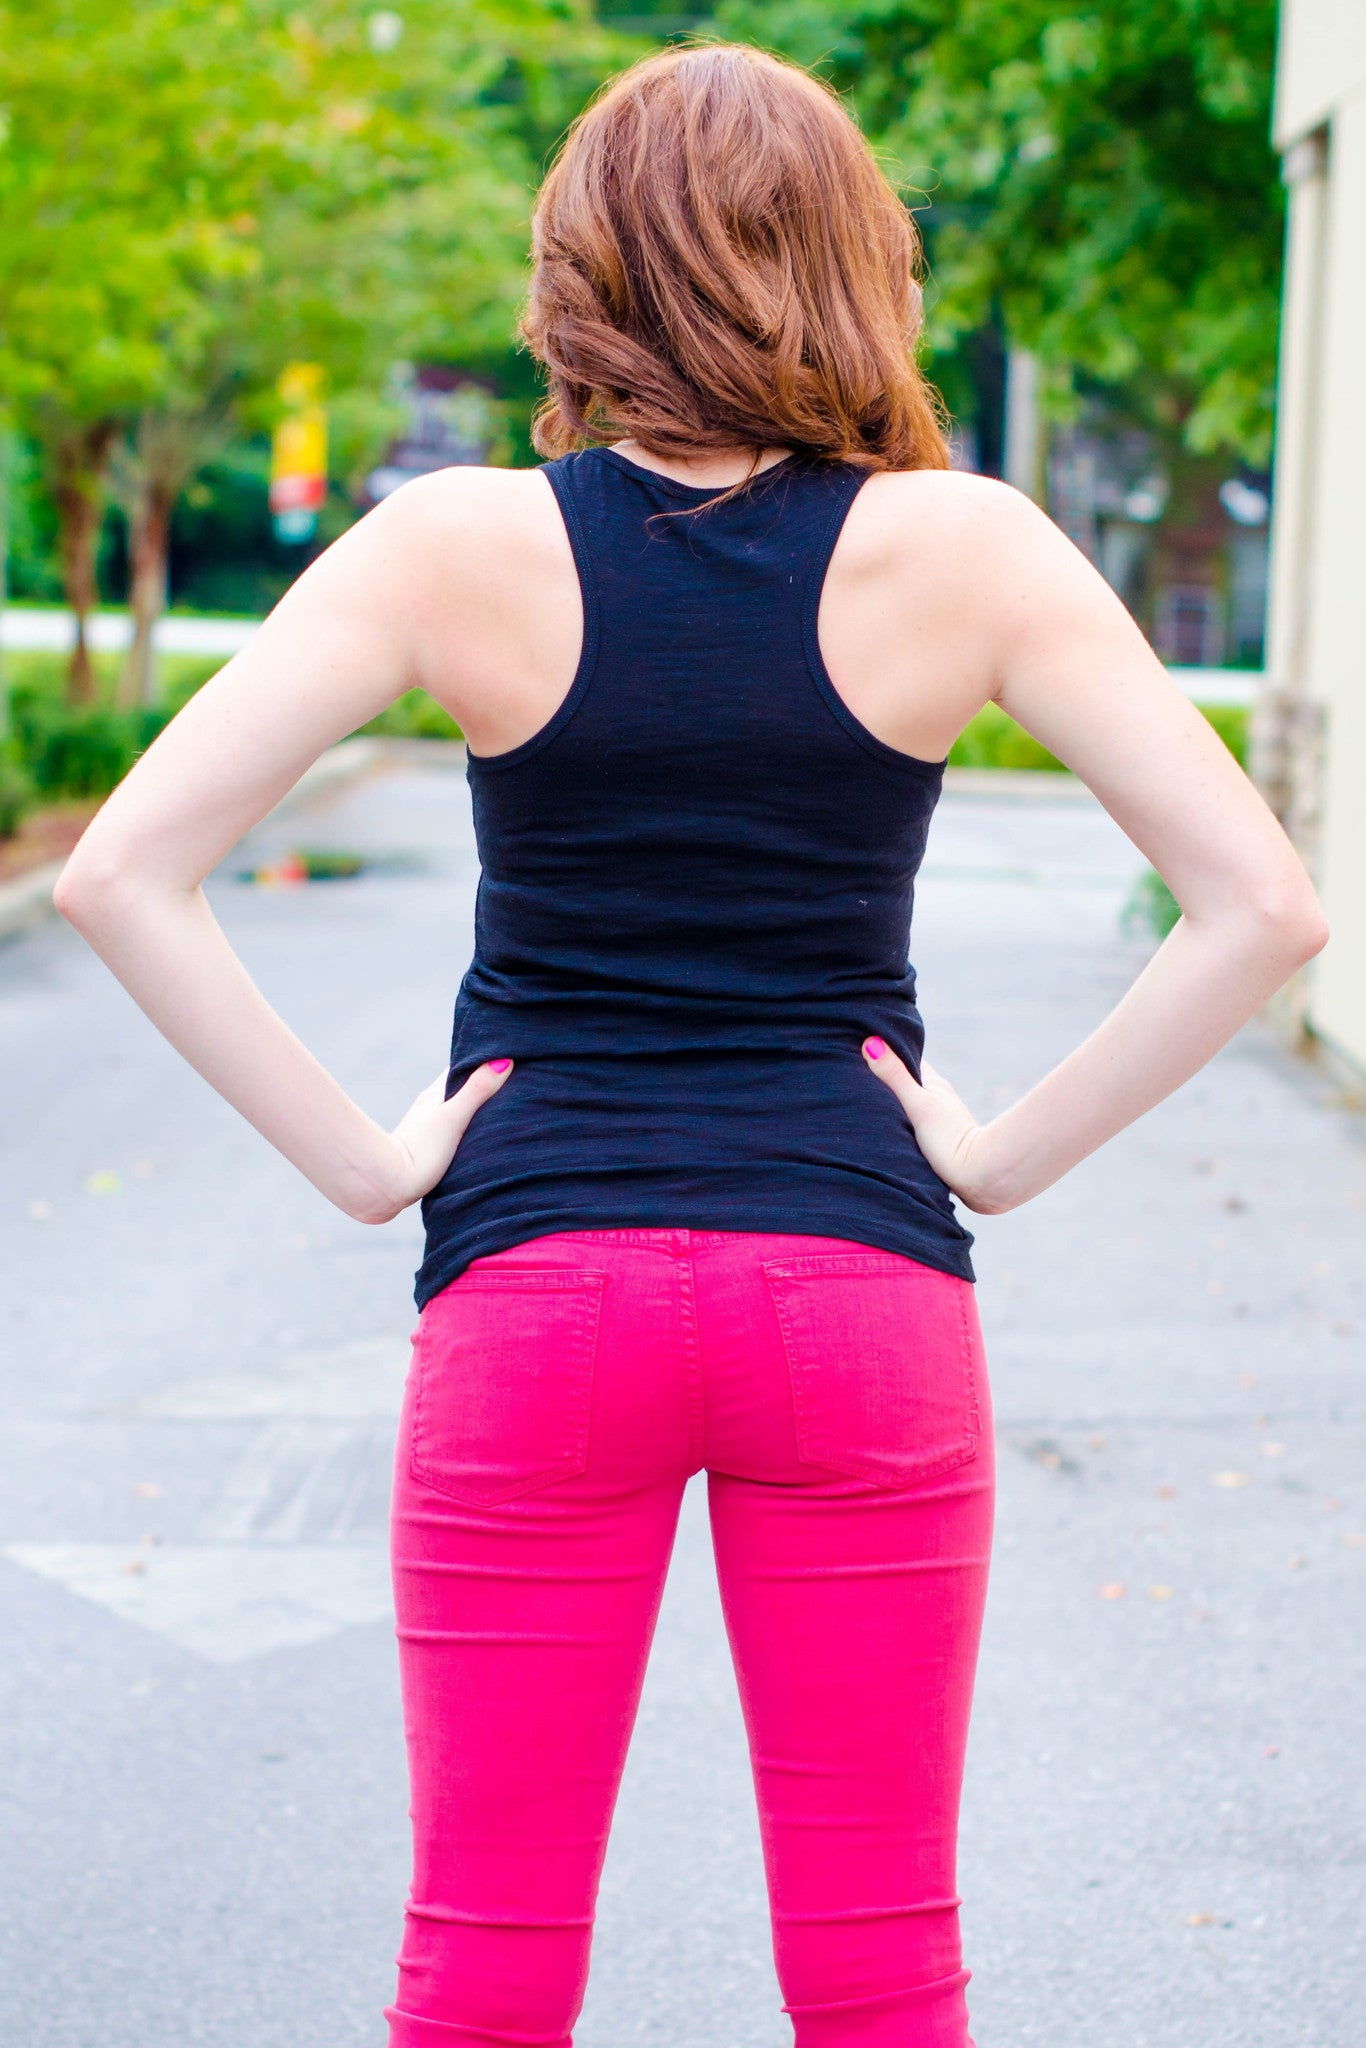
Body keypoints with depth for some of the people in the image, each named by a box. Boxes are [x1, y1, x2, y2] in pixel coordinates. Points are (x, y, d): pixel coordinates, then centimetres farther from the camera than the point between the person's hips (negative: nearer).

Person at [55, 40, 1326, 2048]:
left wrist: (359, 1158, -4)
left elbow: (120, 871, -10)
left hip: (533, 1289, 0)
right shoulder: (962, 548, -5)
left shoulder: (459, 544, -6)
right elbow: (1263, 903, -7)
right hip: (864, 1284, 1)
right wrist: (1005, 1151, -1)